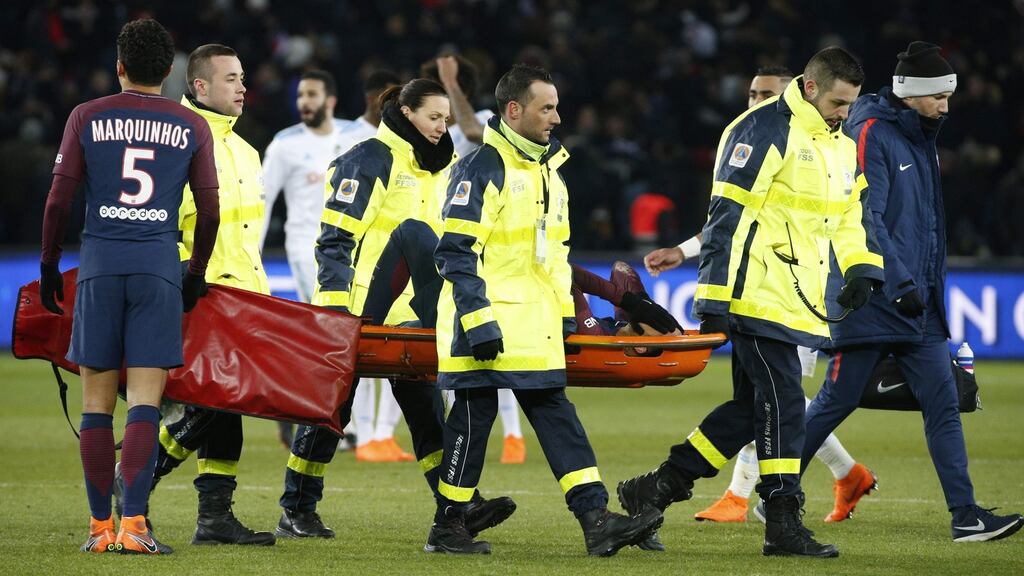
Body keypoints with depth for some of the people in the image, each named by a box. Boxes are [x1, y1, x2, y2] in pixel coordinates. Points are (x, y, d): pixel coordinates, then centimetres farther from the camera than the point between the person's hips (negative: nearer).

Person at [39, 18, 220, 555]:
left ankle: (100, 526, 8)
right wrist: (195, 275, 21)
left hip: (99, 266, 0)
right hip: (159, 268, 0)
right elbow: (208, 212, 8)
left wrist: (49, 264, 14)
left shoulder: (87, 118, 5)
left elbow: (59, 201, 2)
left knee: (97, 402, 6)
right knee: (145, 400, -3)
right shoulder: (191, 127, 7)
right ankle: (134, 523, -12)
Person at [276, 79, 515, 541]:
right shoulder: (369, 161, -10)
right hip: (356, 306, -7)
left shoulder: (435, 170, 14)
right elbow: (335, 239, -15)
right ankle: (296, 513, 11)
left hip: (406, 311, 7)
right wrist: (335, 308, -21)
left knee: (424, 405, -3)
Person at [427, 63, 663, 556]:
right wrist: (477, 318, -20)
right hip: (488, 324, -8)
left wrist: (566, 313, 20)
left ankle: (596, 520, -3)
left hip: (534, 326, 8)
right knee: (474, 415, -3)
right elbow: (457, 251, -15)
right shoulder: (480, 168, -11)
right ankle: (447, 528, 6)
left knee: (555, 413, 3)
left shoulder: (548, 169, 16)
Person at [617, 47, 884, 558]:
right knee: (782, 404, -9)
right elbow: (729, 214, -15)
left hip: (794, 300, 9)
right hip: (757, 298, -9)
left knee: (753, 406, 10)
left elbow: (852, 214, 24)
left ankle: (658, 488, 18)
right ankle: (783, 524, -5)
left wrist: (860, 267, 4)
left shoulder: (842, 145, 16)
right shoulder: (764, 129, -12)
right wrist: (717, 299, -18)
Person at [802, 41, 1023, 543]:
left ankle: (966, 515, -4)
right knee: (837, 401, -1)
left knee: (943, 403, -1)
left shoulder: (921, 139, 16)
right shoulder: (872, 135, -12)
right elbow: (865, 217, -19)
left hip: (918, 304, 8)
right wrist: (900, 284, -24)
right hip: (872, 303, -8)